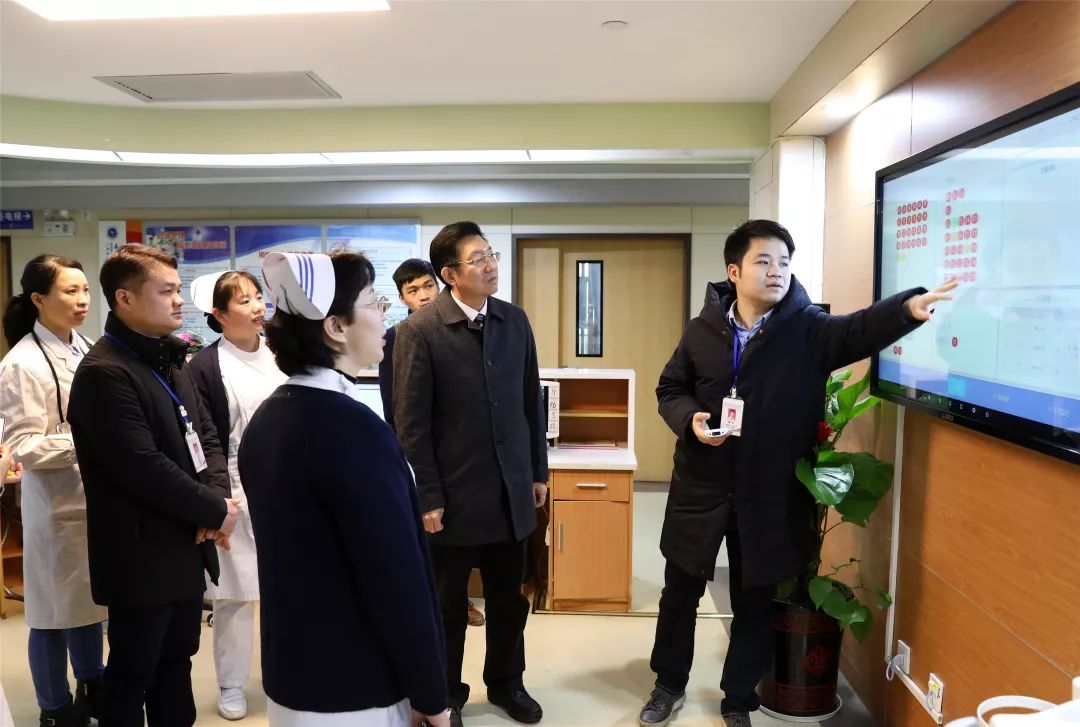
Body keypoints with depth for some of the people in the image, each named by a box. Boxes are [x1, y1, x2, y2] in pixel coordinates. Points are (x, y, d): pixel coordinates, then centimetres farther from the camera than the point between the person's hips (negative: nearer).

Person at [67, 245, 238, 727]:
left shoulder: (169, 361, 10)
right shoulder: (104, 371, -19)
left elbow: (205, 436, 10)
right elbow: (144, 468, -25)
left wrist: (218, 496, -8)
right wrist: (215, 510, -15)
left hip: (187, 548, 8)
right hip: (143, 556, -8)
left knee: (176, 662, 20)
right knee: (132, 675, 9)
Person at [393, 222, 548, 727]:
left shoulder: (515, 320, 2)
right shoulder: (419, 330, -12)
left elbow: (531, 402, 8)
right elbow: (411, 423, -11)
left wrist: (538, 472, 9)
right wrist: (427, 497, -11)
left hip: (511, 491, 4)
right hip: (454, 494, -4)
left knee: (509, 599, 18)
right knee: (447, 606, 15)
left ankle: (506, 683, 40)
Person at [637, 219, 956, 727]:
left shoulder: (810, 329, -6)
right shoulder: (702, 329, -1)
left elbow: (860, 329, -24)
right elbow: (670, 389, 7)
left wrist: (909, 307, -44)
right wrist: (690, 419, -14)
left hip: (771, 496, -1)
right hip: (700, 489, 1)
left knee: (753, 604, 14)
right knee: (681, 592, 16)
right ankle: (669, 686, 39)